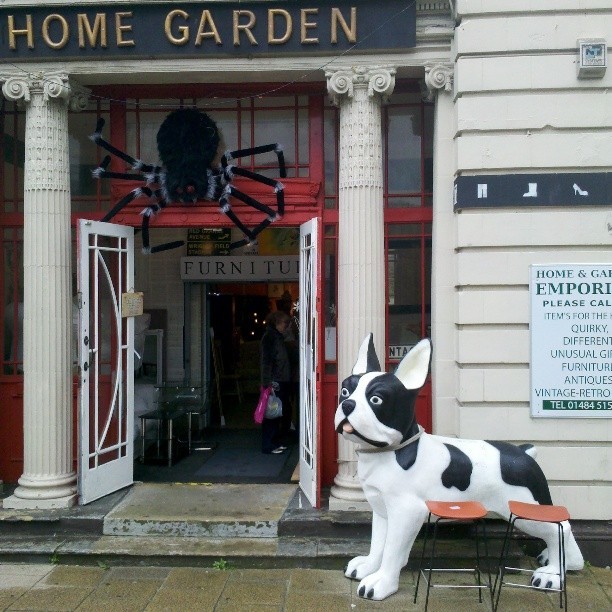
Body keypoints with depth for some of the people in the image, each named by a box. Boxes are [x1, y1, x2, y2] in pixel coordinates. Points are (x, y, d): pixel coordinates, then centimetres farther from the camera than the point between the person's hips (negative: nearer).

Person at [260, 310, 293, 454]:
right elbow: (266, 361, -16)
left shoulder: (279, 337, 19)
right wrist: (268, 383, -22)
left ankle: (278, 442, 22)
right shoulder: (269, 336, -9)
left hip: (283, 382, 9)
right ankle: (268, 446, 1)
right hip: (275, 383, -9)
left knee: (285, 413, 12)